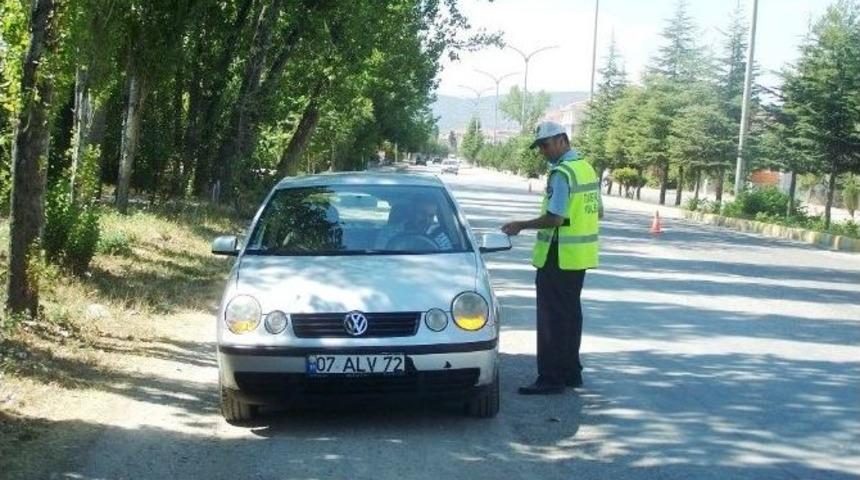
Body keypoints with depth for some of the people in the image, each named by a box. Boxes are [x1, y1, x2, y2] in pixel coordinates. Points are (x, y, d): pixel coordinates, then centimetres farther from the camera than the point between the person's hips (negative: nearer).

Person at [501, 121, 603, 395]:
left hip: (558, 256, -9)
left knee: (552, 319, -4)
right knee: (571, 314, 17)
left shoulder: (561, 173, -18)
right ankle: (571, 372, 24)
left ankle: (551, 378, -2)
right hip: (581, 257, 9)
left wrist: (521, 226, -13)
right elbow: (598, 212, 18)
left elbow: (554, 218, -23)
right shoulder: (587, 168, 12)